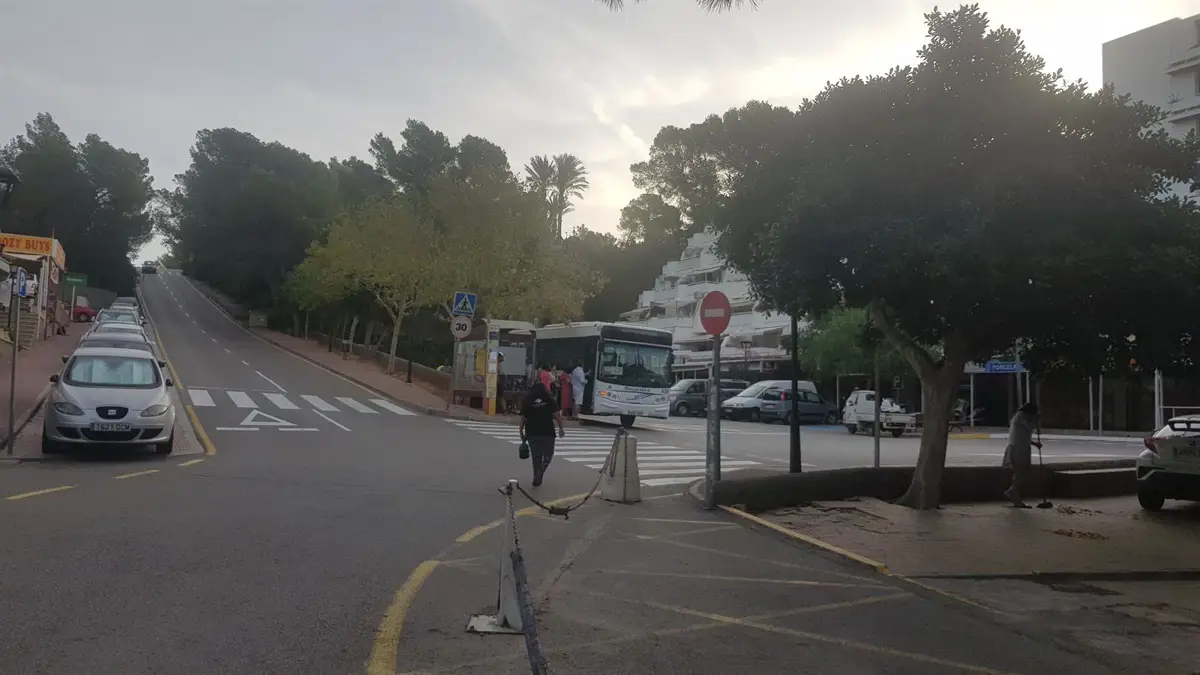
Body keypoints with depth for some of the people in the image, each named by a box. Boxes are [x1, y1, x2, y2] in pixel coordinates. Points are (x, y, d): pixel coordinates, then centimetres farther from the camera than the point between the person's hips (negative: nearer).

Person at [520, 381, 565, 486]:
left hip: (532, 434, 2)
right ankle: (540, 471, -16)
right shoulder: (550, 401, 3)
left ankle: (537, 479, 14)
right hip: (547, 433, -2)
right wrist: (561, 429, 0)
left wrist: (521, 432, 9)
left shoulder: (528, 402, 7)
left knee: (536, 457, 13)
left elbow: (523, 419, 2)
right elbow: (557, 415, -5)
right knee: (548, 455, 10)